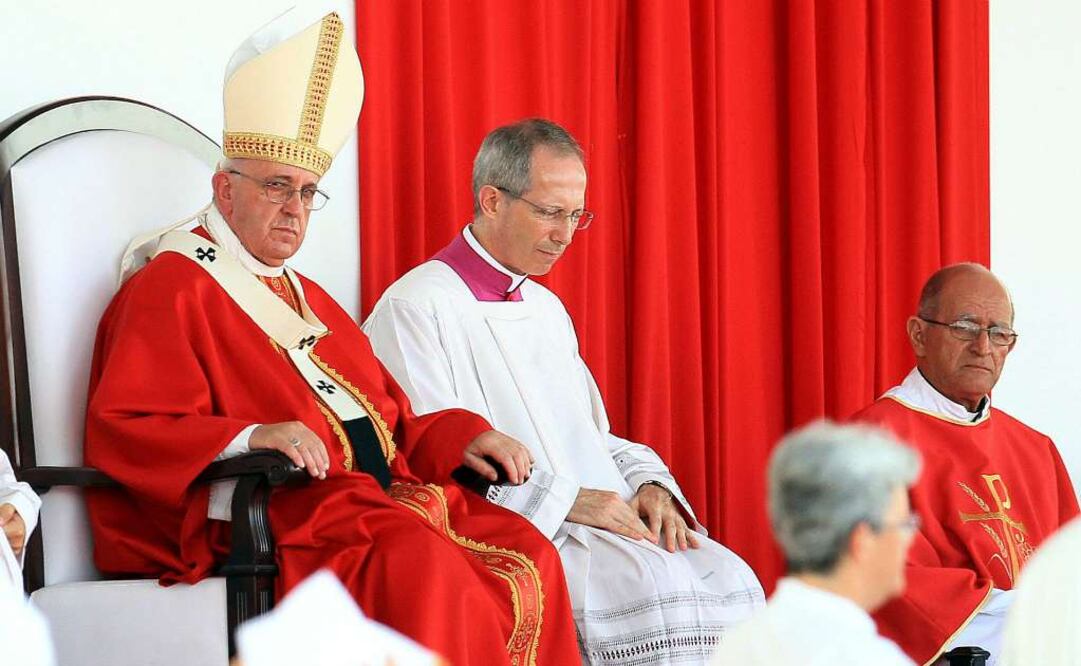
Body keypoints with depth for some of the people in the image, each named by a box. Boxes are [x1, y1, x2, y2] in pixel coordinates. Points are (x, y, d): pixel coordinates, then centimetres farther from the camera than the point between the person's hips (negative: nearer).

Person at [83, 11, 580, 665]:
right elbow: (121, 429, -11)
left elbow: (388, 419, 30)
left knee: (530, 556, -16)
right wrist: (250, 437, -26)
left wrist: (463, 436, 8)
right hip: (269, 509, -8)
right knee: (421, 564, -34)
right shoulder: (172, 289, 2)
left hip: (381, 495, 8)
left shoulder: (309, 298, 28)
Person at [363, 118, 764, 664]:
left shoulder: (547, 309, 24)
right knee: (660, 587, -31)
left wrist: (647, 485, 3)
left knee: (731, 578, -19)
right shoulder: (415, 307, -4)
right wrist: (565, 499, -18)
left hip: (605, 518, 8)